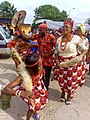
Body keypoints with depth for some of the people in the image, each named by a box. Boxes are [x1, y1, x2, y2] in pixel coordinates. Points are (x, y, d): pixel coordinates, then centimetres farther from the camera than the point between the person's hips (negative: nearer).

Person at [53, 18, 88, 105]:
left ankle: (69, 95, 38)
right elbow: (56, 52, 11)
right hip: (61, 63, 4)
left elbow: (85, 49, -5)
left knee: (71, 80, 8)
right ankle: (63, 92, 45)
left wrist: (81, 56, -23)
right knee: (61, 79, 14)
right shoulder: (59, 39, 3)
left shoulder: (76, 38, -11)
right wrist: (57, 61, -4)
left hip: (73, 63, -3)